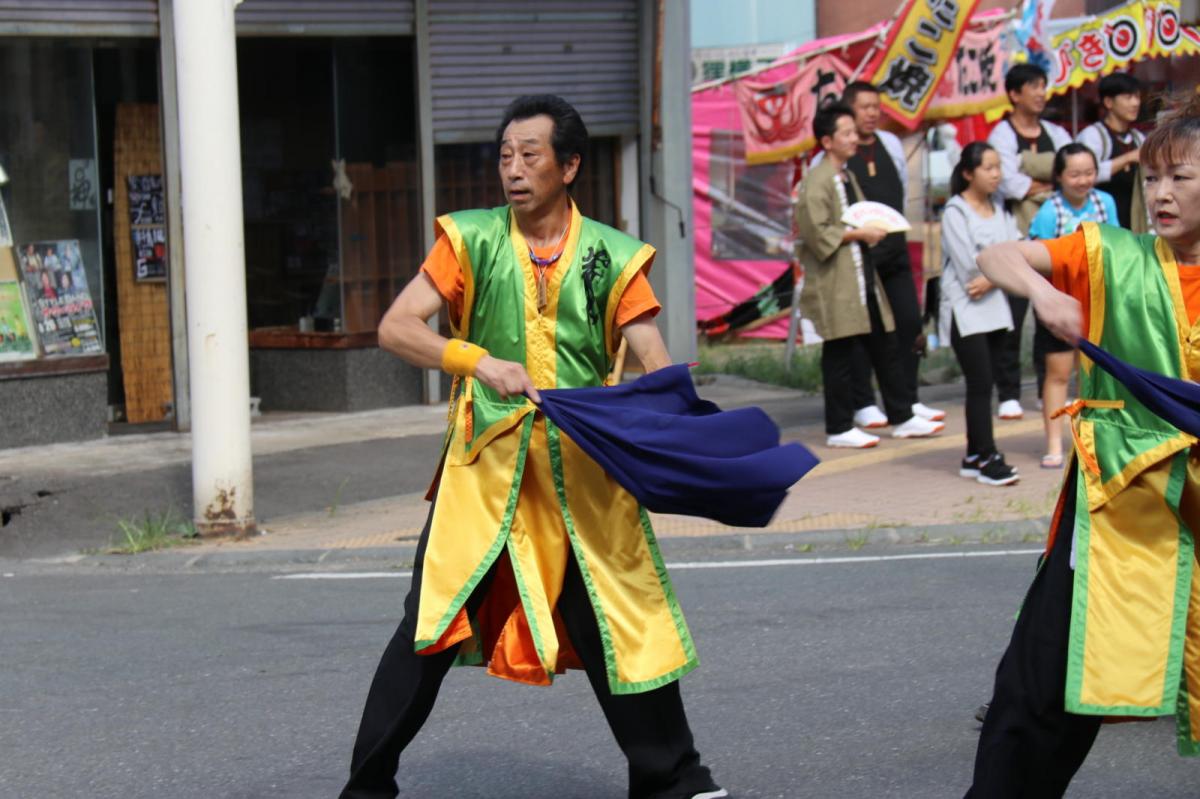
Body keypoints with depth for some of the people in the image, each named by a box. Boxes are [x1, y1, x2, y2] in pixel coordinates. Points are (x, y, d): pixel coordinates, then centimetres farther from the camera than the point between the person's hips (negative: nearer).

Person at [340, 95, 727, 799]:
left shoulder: (612, 257, 5)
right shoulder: (471, 240, 2)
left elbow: (655, 360, -2)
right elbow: (395, 328, -6)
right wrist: (480, 362, -22)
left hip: (586, 473, 1)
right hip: (486, 469, -1)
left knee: (627, 625, 4)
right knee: (430, 626, -3)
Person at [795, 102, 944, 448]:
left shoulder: (848, 177, 17)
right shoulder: (816, 182, -13)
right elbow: (817, 233, -20)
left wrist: (872, 229, 9)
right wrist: (859, 234, -16)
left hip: (863, 275, 9)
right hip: (836, 284, -9)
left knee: (885, 347, 11)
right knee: (840, 355, -3)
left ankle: (902, 418, 19)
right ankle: (839, 429, 5)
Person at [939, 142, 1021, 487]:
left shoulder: (1000, 210, 12)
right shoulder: (955, 211, -7)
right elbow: (969, 264, -13)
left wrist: (991, 279, -13)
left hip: (995, 306, 6)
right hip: (965, 310, -6)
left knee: (985, 384, 6)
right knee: (980, 383, -10)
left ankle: (974, 456, 11)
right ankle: (987, 458, -9)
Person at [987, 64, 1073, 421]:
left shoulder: (1056, 134, 13)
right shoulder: (1002, 136, -3)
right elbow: (1010, 185, -16)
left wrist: (1033, 186, -13)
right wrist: (1052, 184, -4)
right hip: (1017, 237, -5)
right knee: (1012, 315, -5)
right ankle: (1008, 395, -2)